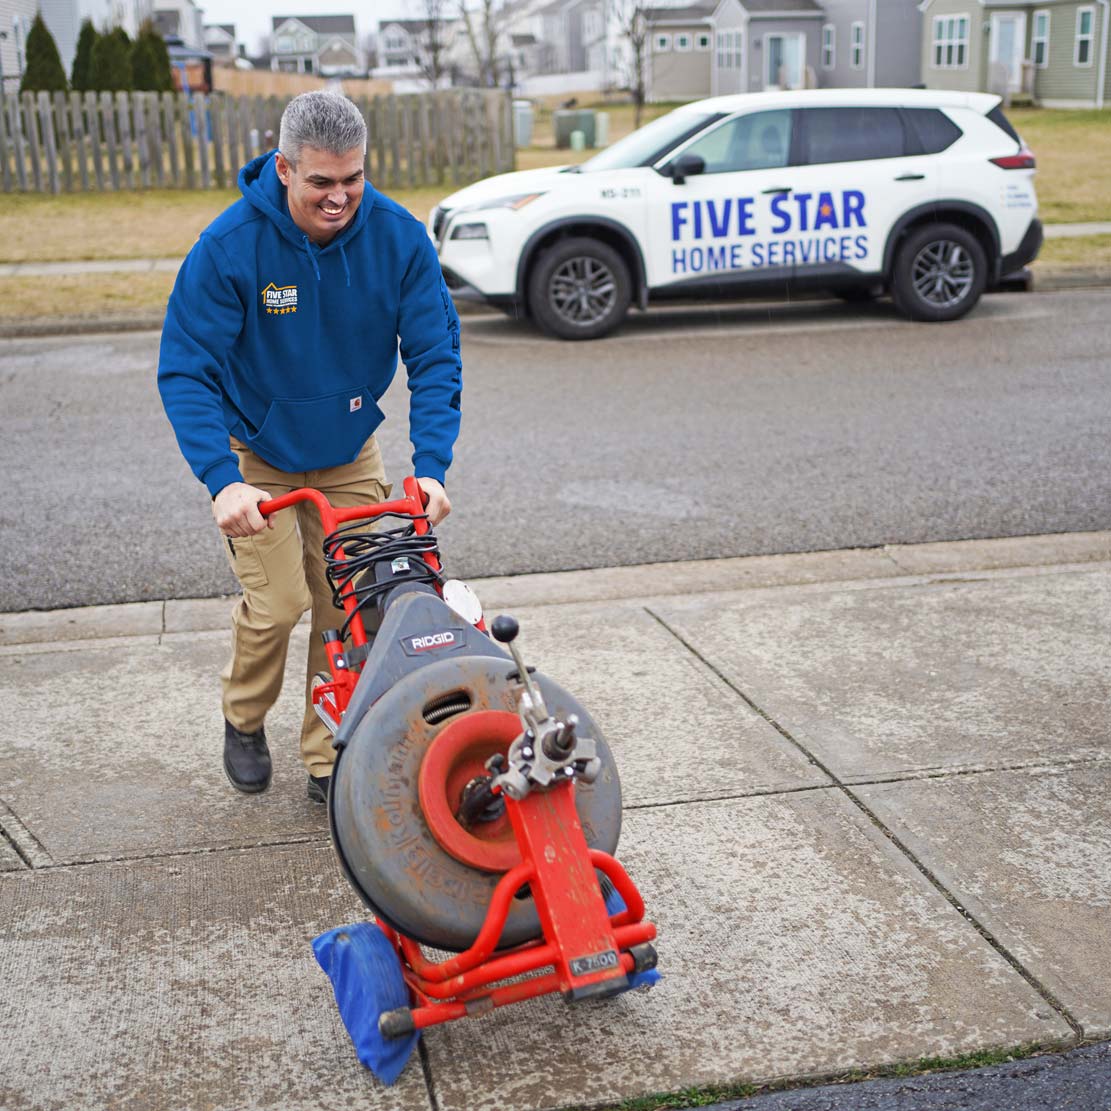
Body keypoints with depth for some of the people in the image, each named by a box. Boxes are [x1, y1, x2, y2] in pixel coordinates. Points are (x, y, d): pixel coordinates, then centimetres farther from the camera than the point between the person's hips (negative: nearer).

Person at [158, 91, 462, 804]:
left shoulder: (399, 238, -17)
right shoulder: (229, 246, -24)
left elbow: (436, 356, -14)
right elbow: (186, 370, -23)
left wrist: (431, 466, -26)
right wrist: (223, 479, -35)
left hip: (351, 455, 3)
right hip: (256, 456, -2)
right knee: (278, 602, -12)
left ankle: (331, 760, 18)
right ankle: (245, 720, 20)